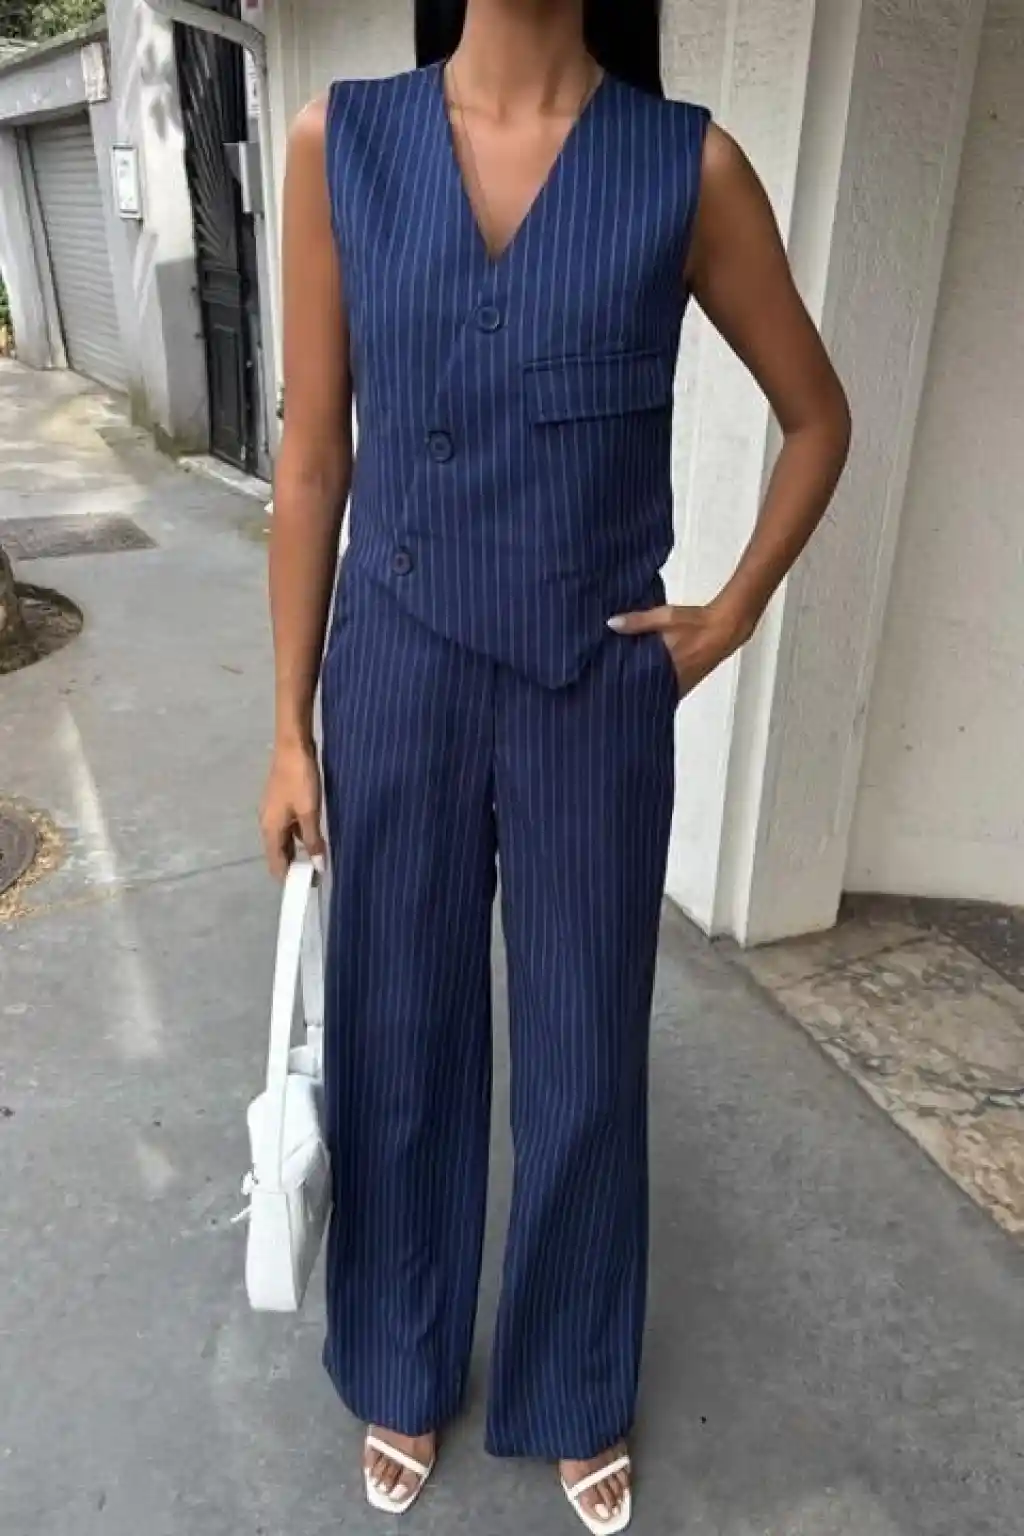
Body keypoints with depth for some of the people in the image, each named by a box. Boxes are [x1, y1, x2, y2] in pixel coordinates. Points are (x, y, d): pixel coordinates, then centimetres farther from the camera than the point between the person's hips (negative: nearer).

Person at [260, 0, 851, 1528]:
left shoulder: (689, 164, -3)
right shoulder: (340, 142, 0)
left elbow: (818, 416, 9)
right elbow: (313, 456, 1)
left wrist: (732, 617, 3)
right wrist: (291, 726, 1)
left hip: (596, 693, 0)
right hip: (399, 682, 1)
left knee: (586, 1062, 13)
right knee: (399, 1047, 14)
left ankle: (578, 1398, 42)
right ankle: (405, 1376, 43)